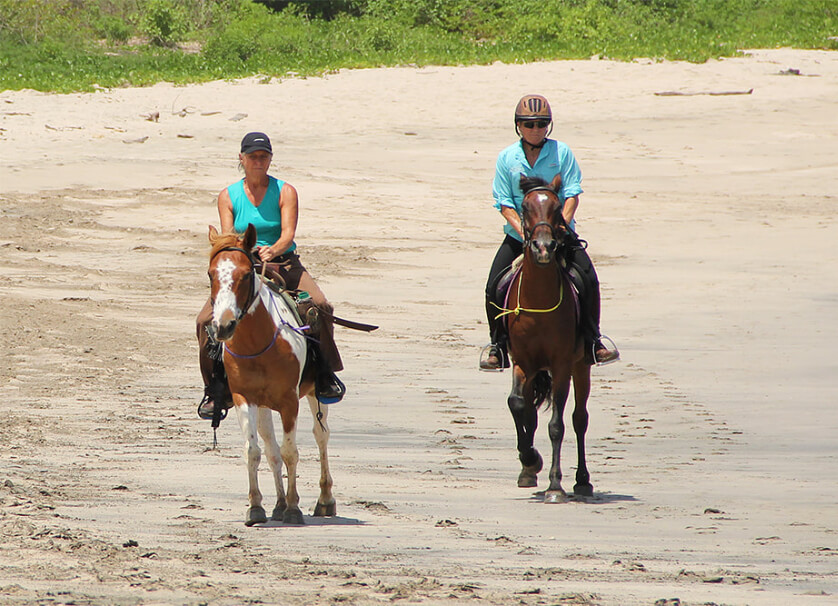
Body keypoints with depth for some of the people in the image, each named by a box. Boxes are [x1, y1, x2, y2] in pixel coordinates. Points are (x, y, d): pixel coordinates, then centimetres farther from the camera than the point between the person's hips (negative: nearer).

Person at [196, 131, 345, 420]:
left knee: (319, 304, -29)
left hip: (283, 263, -1)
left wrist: (273, 250, -36)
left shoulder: (285, 192, -1)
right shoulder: (228, 196, 5)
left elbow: (288, 233, -14)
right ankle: (215, 389, -1)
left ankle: (324, 374, -12)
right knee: (206, 320, -19)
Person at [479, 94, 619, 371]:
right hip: (519, 236, 1)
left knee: (589, 281, -16)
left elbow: (572, 195, -6)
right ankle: (497, 346, 6)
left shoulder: (561, 153, -2)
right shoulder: (507, 158, 0)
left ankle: (592, 342, 2)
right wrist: (524, 233, -19)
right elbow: (505, 204, -4)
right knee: (494, 288, -13)